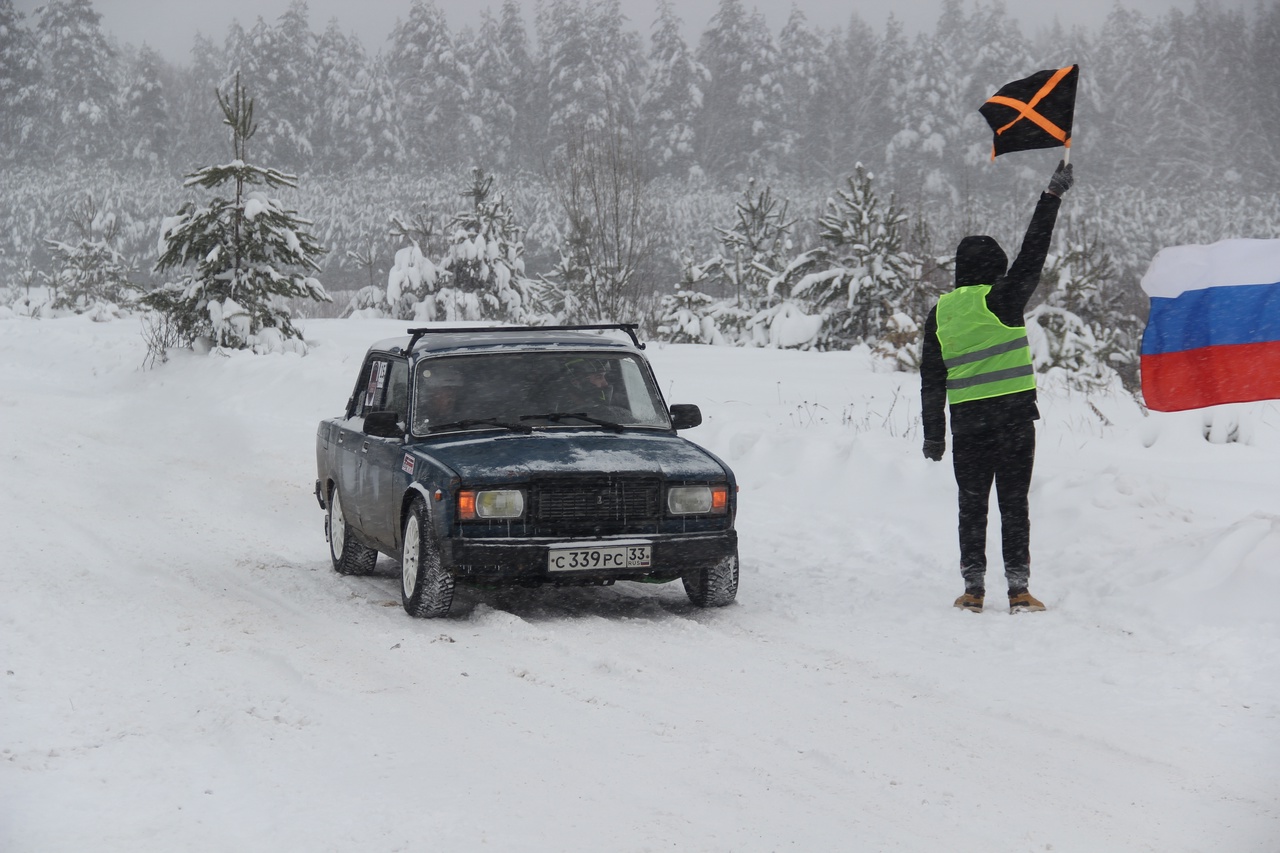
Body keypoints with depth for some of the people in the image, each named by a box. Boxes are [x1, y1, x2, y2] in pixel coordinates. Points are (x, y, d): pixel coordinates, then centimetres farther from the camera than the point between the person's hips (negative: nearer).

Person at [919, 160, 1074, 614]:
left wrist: (933, 433, 13)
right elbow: (1033, 255, -5)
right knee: (1014, 503, 0)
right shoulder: (1001, 299, -5)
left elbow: (931, 377, 8)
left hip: (966, 421, 3)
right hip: (1013, 414, -3)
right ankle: (1018, 589, -2)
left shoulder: (940, 311, 7)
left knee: (972, 505, 9)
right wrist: (1052, 196, -1)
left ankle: (973, 588, 6)